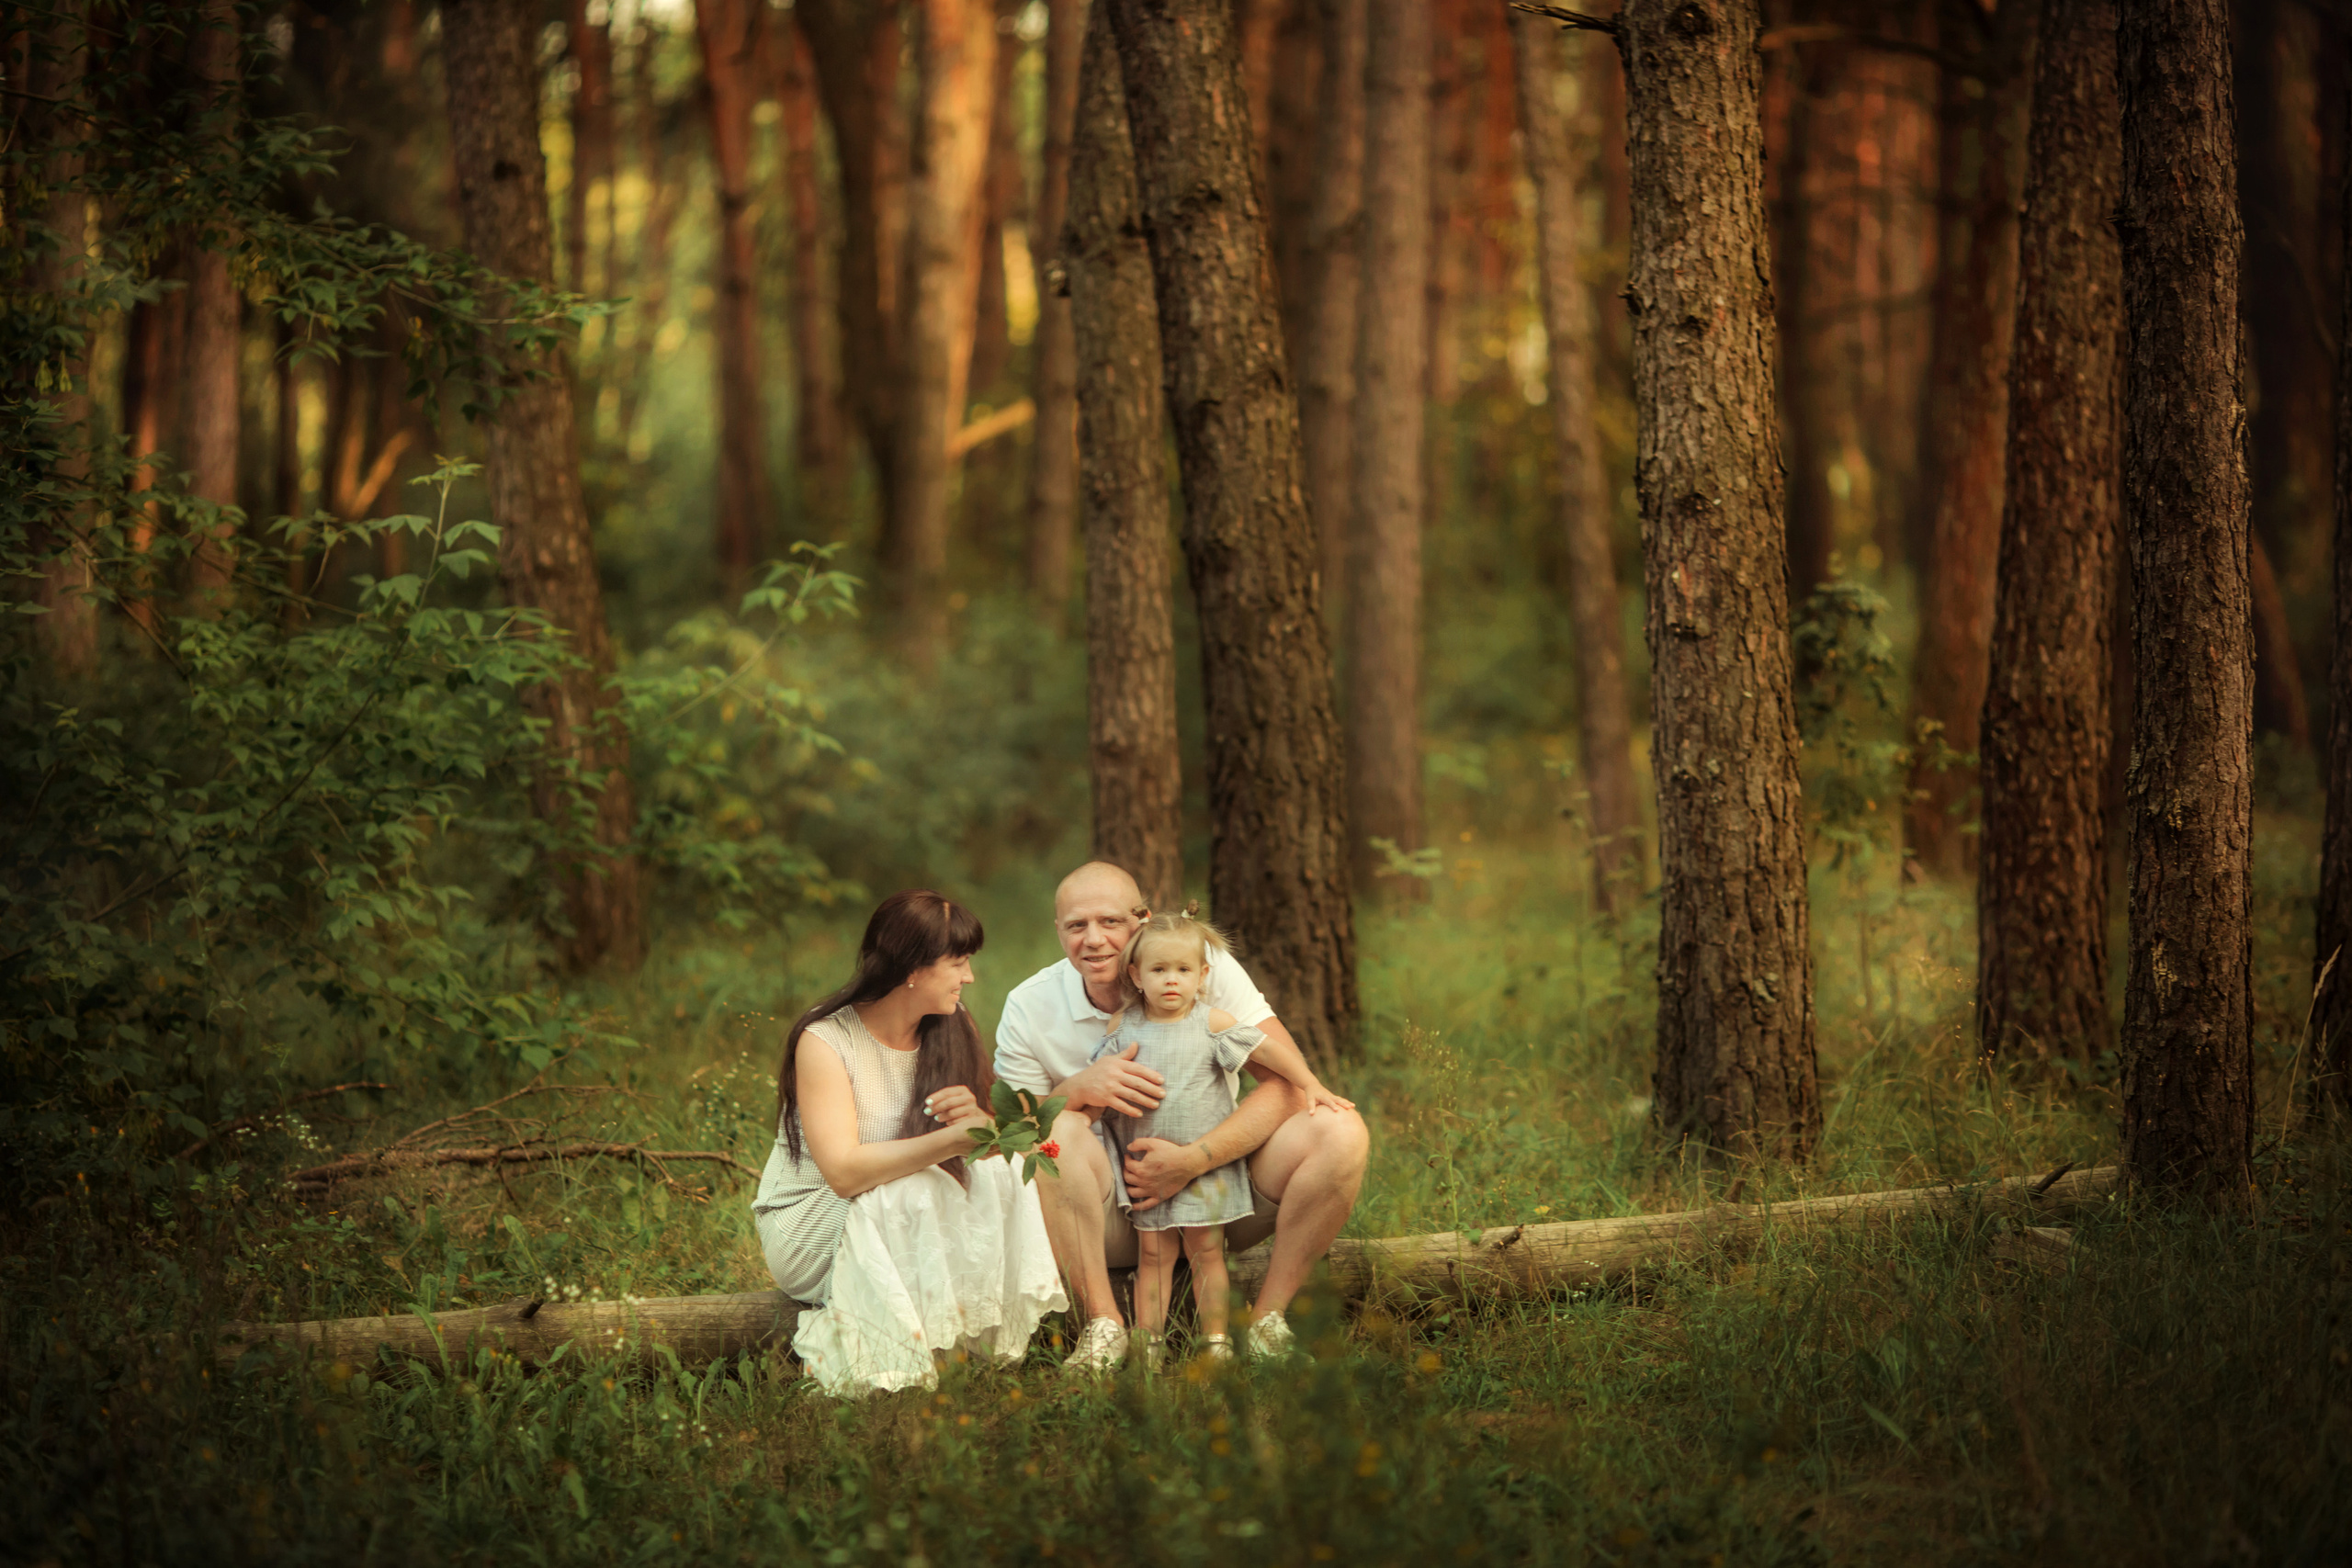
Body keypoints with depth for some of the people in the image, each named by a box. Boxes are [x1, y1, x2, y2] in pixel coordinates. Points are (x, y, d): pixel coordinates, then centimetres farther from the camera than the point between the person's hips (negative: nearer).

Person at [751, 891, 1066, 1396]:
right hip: (807, 1225, -6)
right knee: (914, 1195, -34)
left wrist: (978, 1121, -28)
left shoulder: (949, 1030, 1)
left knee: (1001, 1173, -20)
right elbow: (843, 1172, -30)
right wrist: (954, 1139, -39)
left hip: (905, 1221, 6)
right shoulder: (824, 1041, -18)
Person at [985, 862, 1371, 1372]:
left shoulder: (1210, 967, -10)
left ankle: (1269, 1317, -14)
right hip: (1112, 1218, 0)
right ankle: (1103, 1322, -24)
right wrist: (1079, 1089, -26)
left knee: (1339, 1132, -24)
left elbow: (1290, 1082, -17)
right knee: (1055, 1131, -31)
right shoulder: (1030, 1009, -5)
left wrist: (1193, 1160, -28)